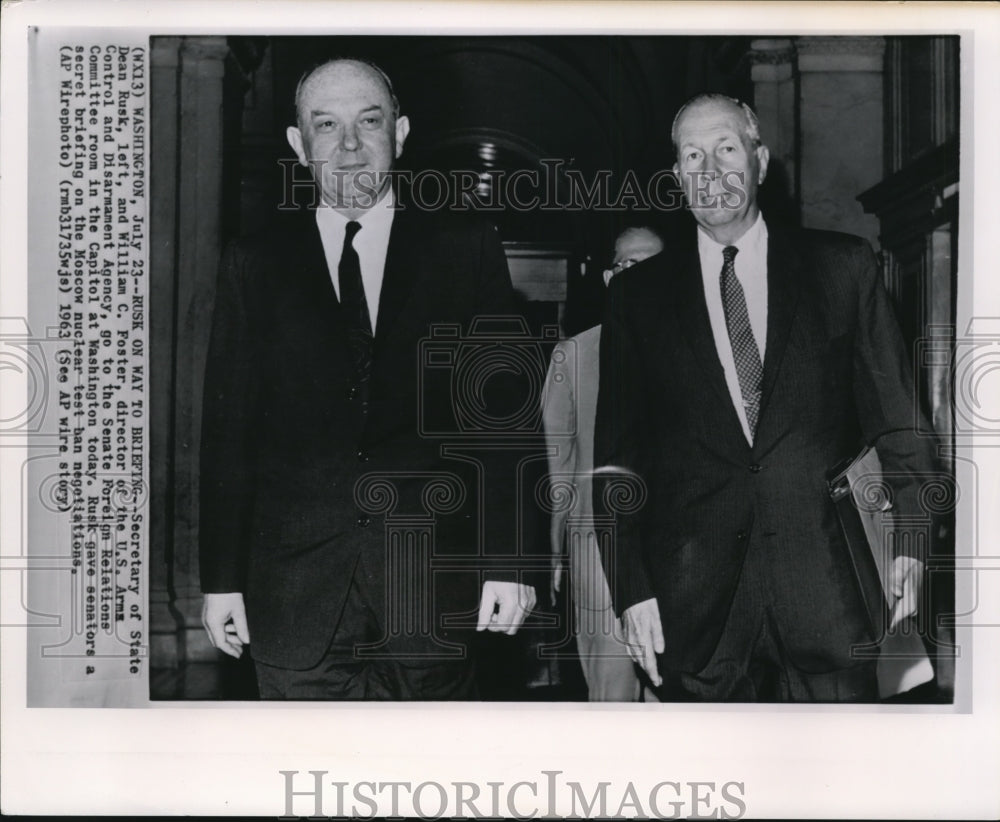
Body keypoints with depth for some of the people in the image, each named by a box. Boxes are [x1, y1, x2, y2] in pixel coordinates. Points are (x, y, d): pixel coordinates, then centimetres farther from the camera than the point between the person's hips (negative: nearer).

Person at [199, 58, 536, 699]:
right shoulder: (253, 266, 9)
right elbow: (228, 430, 7)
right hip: (295, 595, 1)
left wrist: (508, 558, -3)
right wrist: (222, 576, 3)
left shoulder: (466, 250, 6)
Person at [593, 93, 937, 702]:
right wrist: (632, 587, -1)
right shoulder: (639, 296, 8)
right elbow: (618, 455, 6)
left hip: (828, 590, 0)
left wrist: (907, 545, -1)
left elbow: (896, 417, 7)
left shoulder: (843, 267, 7)